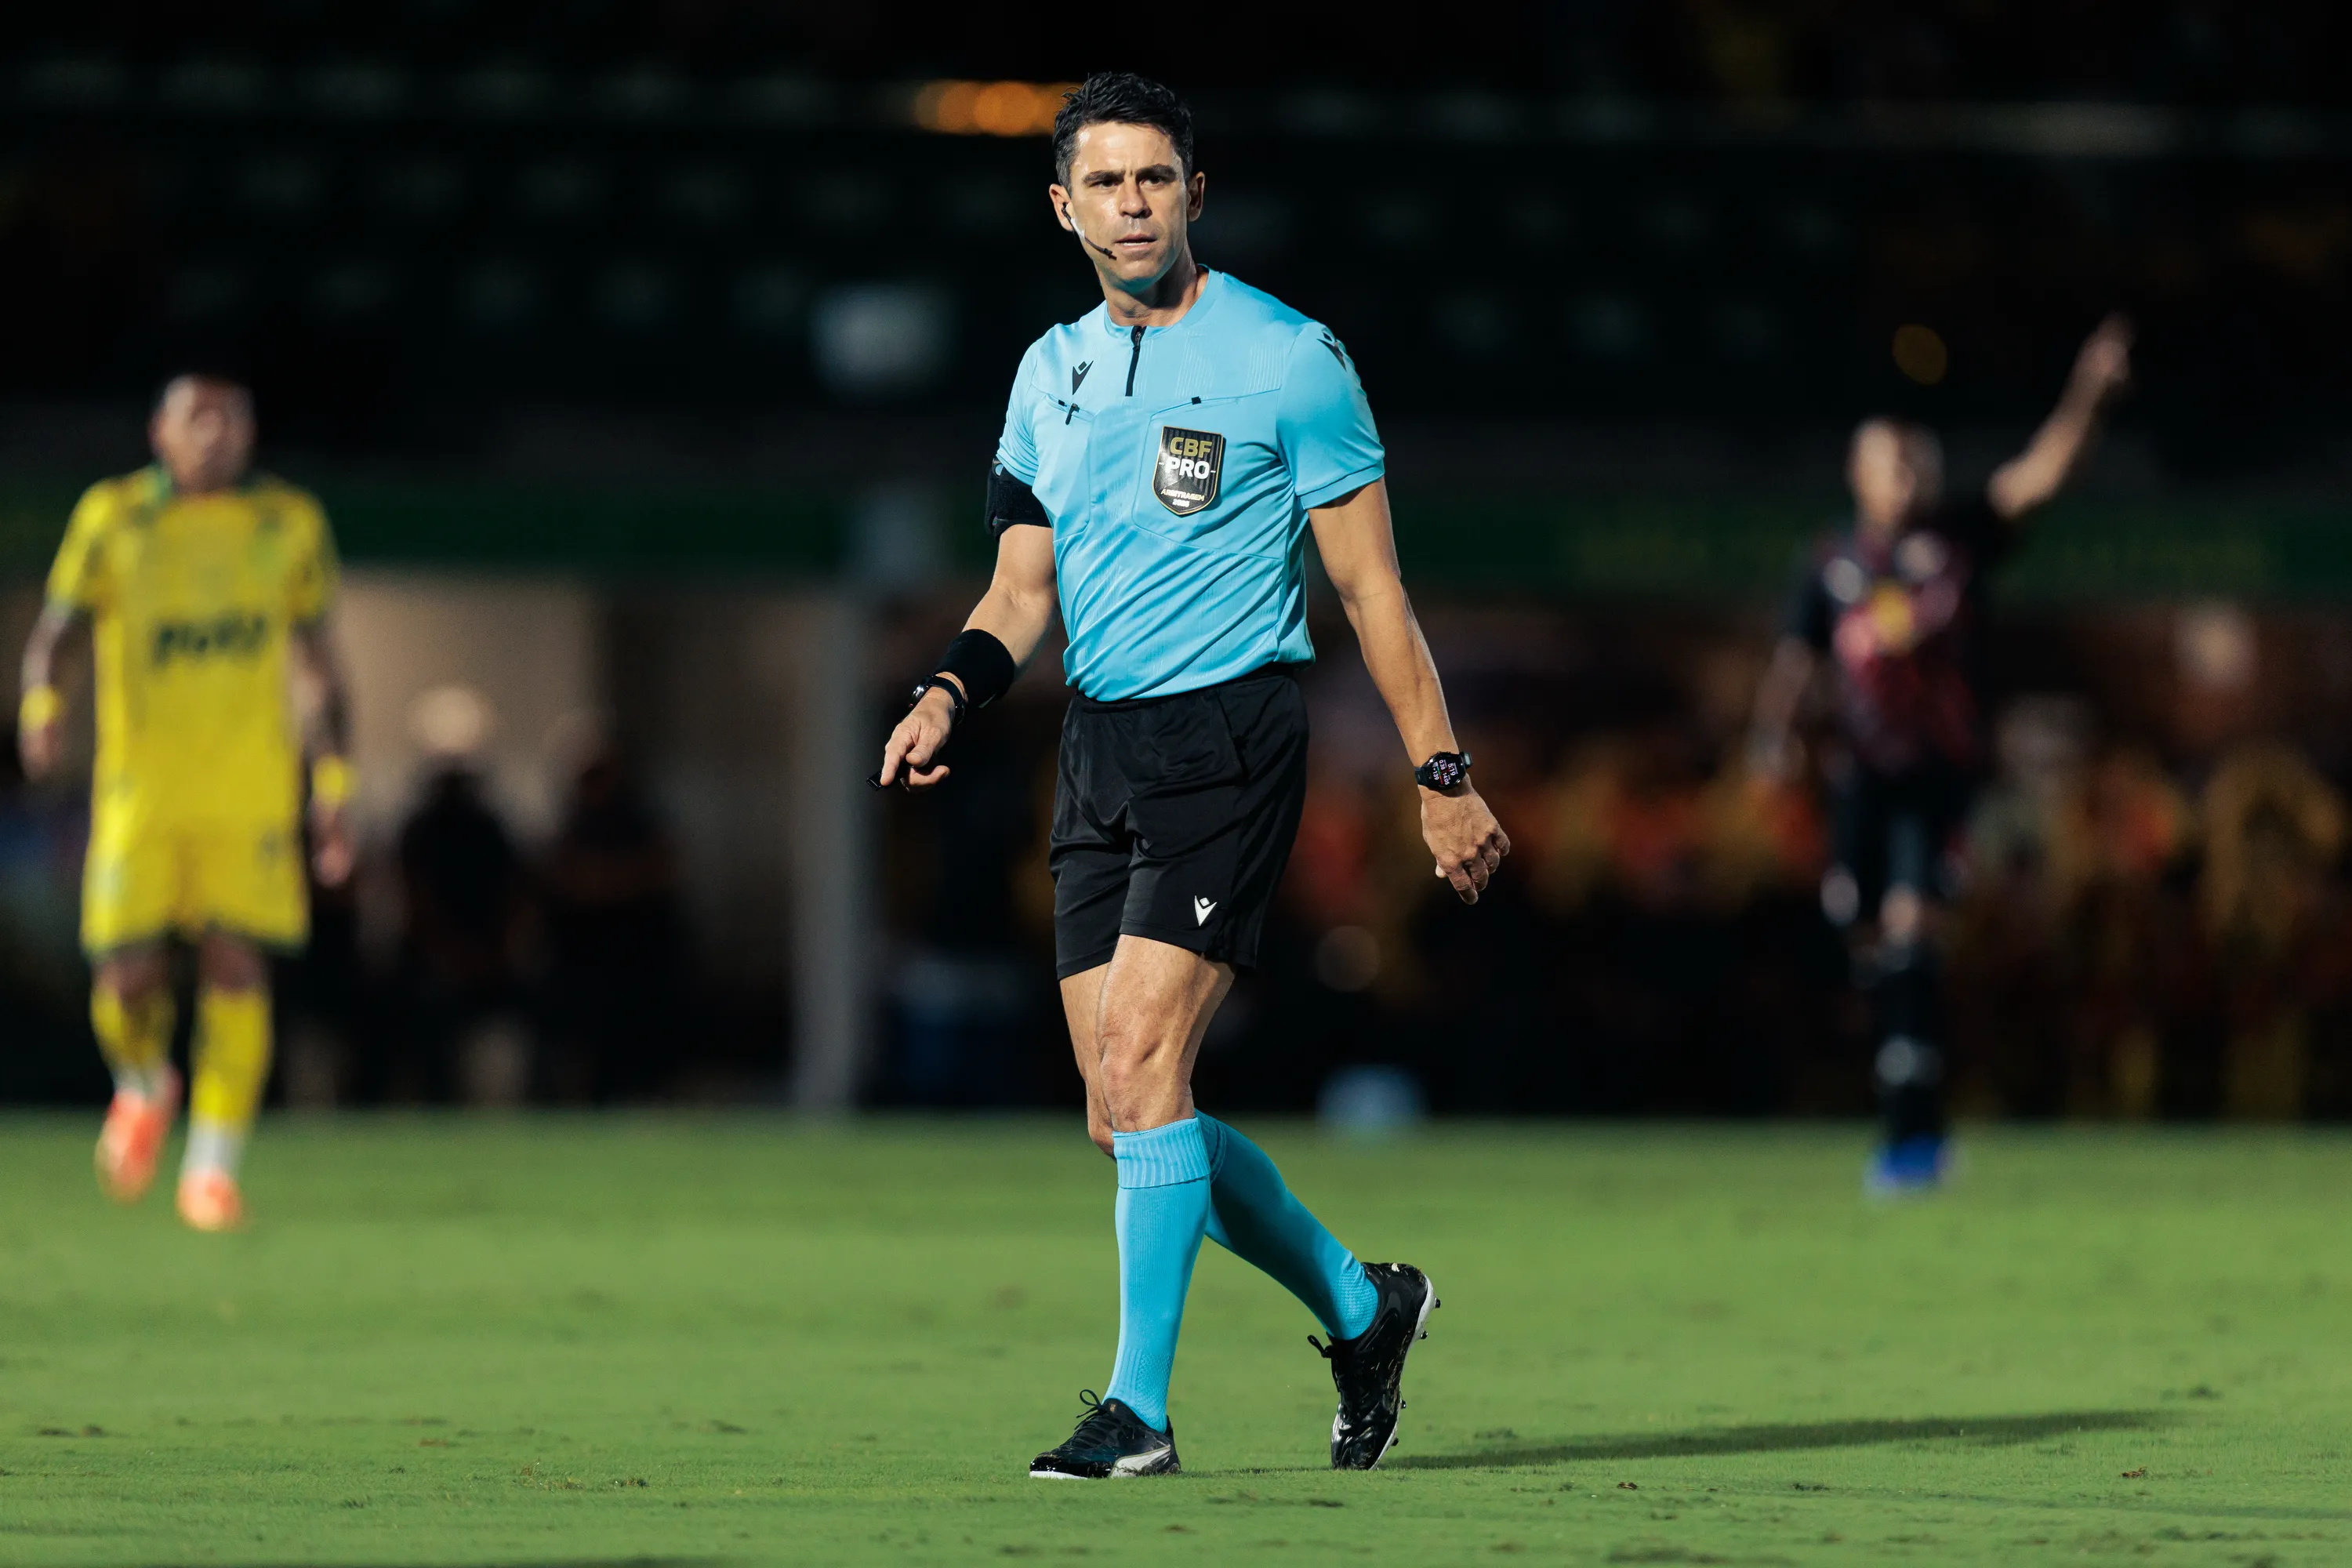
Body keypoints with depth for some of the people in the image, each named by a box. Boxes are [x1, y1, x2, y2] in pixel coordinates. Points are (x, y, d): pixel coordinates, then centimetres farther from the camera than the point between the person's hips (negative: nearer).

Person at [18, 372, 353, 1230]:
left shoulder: (291, 524, 7)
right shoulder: (113, 516, 3)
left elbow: (320, 663, 14)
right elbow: (52, 631, 1)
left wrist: (333, 786, 9)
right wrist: (40, 701, -21)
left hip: (253, 792, 1)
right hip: (141, 783, -1)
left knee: (236, 967, -10)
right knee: (128, 976, -5)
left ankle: (213, 1169, -4)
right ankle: (144, 1087, 29)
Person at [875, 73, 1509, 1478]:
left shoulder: (1286, 358, -4)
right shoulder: (1051, 373, 13)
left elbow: (1371, 583, -2)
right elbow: (1025, 591, 15)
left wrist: (1444, 776, -3)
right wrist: (951, 694, -6)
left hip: (1228, 739, -7)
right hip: (1097, 753, 7)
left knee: (1141, 1067, -17)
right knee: (1123, 1111, 5)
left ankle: (1141, 1406, -11)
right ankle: (1361, 1308, 25)